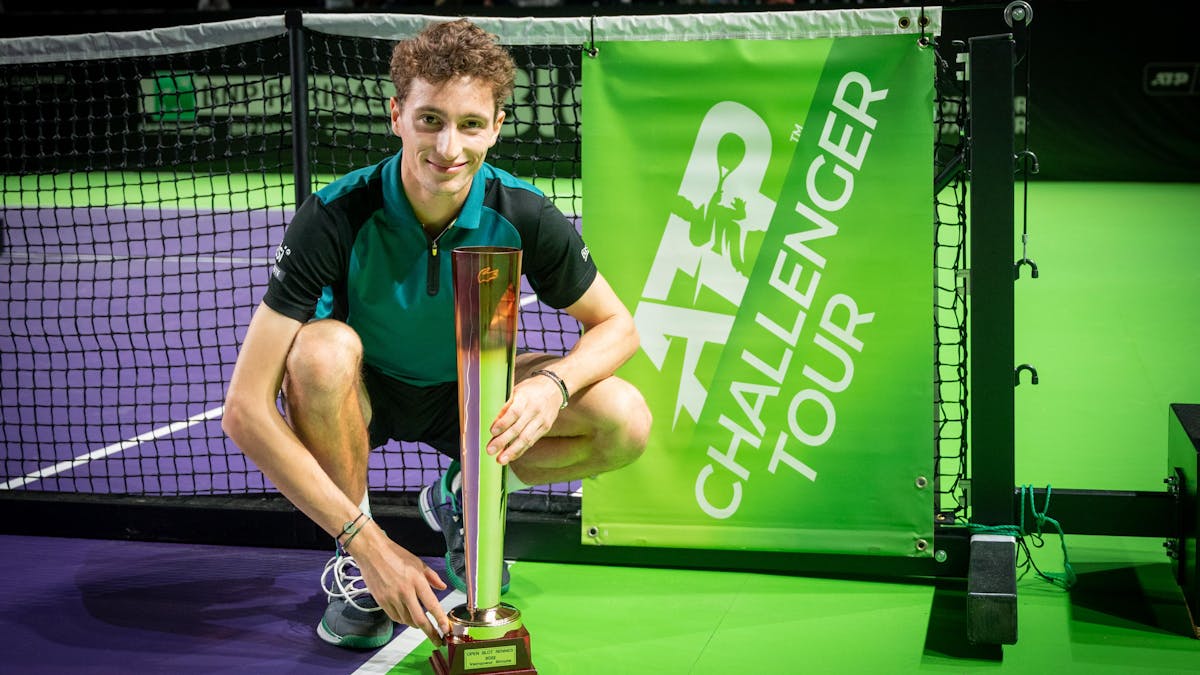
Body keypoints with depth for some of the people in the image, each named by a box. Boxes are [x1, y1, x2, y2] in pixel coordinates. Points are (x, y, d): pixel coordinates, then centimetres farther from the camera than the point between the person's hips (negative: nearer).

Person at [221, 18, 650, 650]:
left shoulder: (523, 215, -22)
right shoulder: (335, 218, -30)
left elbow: (616, 324, -6)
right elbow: (244, 410, -32)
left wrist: (552, 385, -31)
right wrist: (367, 543, -37)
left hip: (472, 389, 3)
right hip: (361, 393, -2)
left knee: (625, 419, -22)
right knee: (323, 347, -37)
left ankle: (464, 494, 7)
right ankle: (352, 556, -12)